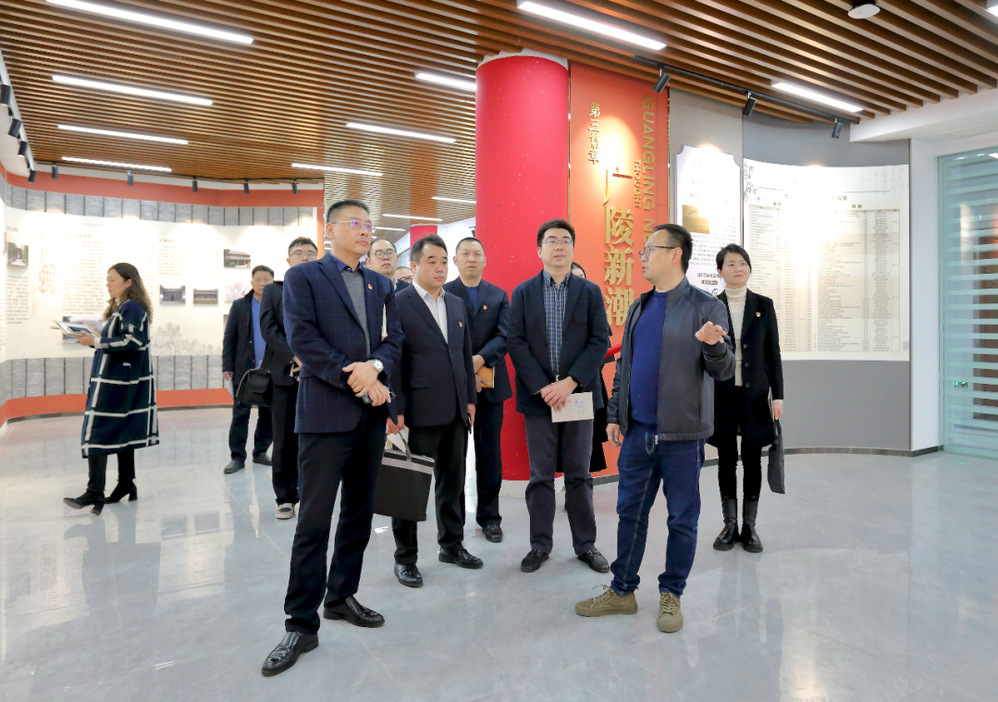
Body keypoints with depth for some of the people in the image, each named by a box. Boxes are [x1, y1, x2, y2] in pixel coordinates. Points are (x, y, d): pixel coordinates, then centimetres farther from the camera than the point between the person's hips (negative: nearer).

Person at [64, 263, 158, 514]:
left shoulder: (133, 308, -11)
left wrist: (96, 341, -17)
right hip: (119, 380, 10)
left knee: (97, 432, -10)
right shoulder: (120, 308, 18)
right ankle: (126, 485, 21)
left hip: (117, 380, -10)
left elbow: (131, 342, -21)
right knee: (121, 432, 13)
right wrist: (94, 340, 6)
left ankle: (95, 492, -8)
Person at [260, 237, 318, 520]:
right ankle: (286, 497, 18)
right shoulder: (273, 291, 12)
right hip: (284, 375, 1)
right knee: (285, 442, 5)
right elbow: (269, 329, 0)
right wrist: (296, 357, -13)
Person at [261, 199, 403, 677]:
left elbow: (394, 340, 8)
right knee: (314, 521, -3)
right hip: (324, 413, -5)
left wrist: (375, 367, -13)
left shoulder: (382, 285, 17)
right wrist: (353, 376, -16)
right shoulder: (303, 276, 1)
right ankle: (301, 624, 10)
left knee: (359, 513, 14)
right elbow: (302, 339, -11)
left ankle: (341, 596, 31)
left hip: (371, 414, 6)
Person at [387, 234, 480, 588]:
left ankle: (452, 545, 32)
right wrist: (395, 410, -13)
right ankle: (405, 557, 20)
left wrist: (469, 399, 11)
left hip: (455, 412, 6)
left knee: (453, 482, 16)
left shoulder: (457, 304, 13)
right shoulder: (397, 304, -7)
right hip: (418, 413, -6)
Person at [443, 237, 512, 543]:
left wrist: (479, 359, -17)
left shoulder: (499, 296, 11)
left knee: (490, 452, 7)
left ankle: (489, 515, 19)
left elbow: (504, 336, -1)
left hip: (489, 383, 2)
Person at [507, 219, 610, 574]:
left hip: (578, 393, 0)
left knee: (579, 474, 9)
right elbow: (517, 343, -2)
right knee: (540, 475, 7)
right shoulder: (523, 292, 6)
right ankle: (540, 544, 20)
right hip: (538, 395, 0)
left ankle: (585, 544, 21)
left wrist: (570, 382, -13)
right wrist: (542, 387, -12)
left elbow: (600, 340, -2)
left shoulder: (590, 291, 6)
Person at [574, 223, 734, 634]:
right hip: (637, 431, 5)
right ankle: (622, 591, 28)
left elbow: (724, 371, -7)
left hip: (682, 434, -5)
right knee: (630, 512, 13)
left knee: (682, 518, 8)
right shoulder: (639, 307, 12)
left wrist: (713, 344, -28)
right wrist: (614, 415, 10)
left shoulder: (705, 307, -5)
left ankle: (671, 596, 26)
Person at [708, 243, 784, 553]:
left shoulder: (764, 305, 5)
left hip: (755, 392, 0)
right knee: (726, 458, 6)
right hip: (722, 393, 0)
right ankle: (730, 525, 18)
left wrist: (778, 395, -2)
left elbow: (773, 352, 4)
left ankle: (749, 526, 18)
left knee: (752, 459, 5)